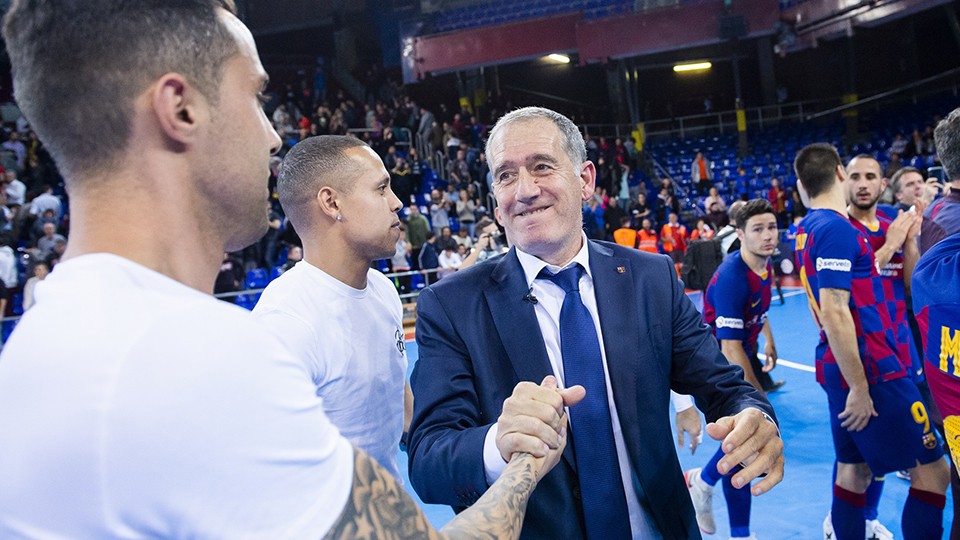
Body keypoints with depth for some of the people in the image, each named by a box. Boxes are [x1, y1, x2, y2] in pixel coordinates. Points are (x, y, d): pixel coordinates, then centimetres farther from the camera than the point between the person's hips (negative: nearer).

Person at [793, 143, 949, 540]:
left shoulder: (808, 228, 9)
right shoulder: (836, 227, -17)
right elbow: (833, 312, -22)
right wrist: (859, 386, -19)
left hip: (846, 367, 9)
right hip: (868, 369, -9)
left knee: (854, 469, 14)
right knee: (932, 470, 1)